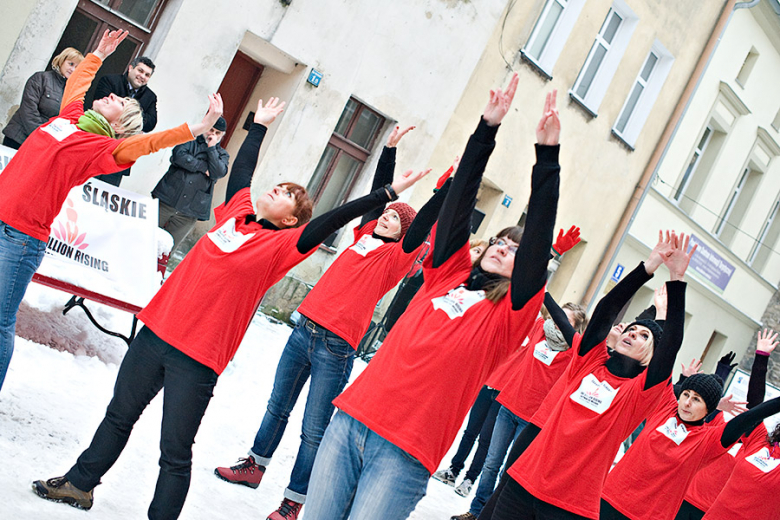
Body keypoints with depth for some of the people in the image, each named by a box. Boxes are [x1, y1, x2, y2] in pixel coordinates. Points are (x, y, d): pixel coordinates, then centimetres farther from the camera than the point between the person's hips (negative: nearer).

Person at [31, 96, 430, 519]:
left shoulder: (282, 244, -9)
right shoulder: (237, 208, 7)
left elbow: (332, 221, -17)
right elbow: (243, 167, 22)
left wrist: (386, 194, -23)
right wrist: (260, 125, 32)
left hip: (197, 359, -6)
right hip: (156, 332, 7)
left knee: (175, 453, 0)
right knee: (119, 415, 23)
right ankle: (79, 484, 41)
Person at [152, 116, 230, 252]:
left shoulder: (222, 155, 15)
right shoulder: (191, 140, 11)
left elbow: (218, 173, -6)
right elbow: (179, 155, -9)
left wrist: (211, 147, -6)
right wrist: (203, 167, -7)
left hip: (190, 211, 1)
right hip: (167, 200, 0)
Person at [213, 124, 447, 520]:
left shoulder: (396, 256, -2)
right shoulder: (365, 234, 12)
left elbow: (426, 219, -13)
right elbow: (379, 191, 17)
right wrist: (390, 147, 17)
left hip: (335, 348, -6)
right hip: (304, 330, 6)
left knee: (314, 429, 0)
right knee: (278, 406, 19)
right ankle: (254, 467, 37)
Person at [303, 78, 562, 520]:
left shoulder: (509, 315, 2)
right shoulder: (448, 274, 12)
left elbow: (538, 240, -9)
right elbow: (459, 203, 6)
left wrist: (547, 156, -14)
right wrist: (487, 128, 0)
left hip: (404, 457, -4)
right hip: (351, 420, 4)